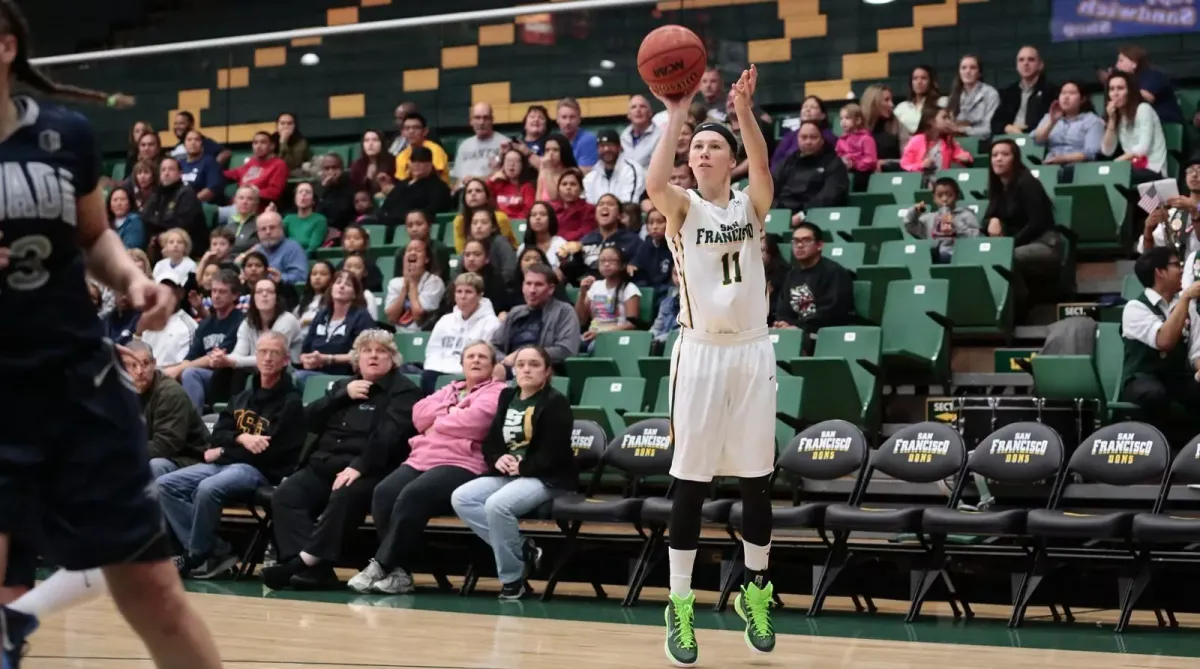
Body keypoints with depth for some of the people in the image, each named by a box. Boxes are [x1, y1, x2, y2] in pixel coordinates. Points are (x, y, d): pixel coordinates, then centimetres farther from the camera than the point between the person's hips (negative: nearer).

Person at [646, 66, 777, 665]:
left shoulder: (751, 206, 3)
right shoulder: (683, 208, 0)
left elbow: (764, 170, -19)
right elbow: (654, 183, -23)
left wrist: (745, 112, -32)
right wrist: (676, 115, -24)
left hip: (751, 350, 2)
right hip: (700, 352, -2)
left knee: (756, 479, 8)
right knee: (690, 480, -1)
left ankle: (755, 593, 22)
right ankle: (680, 604, 5)